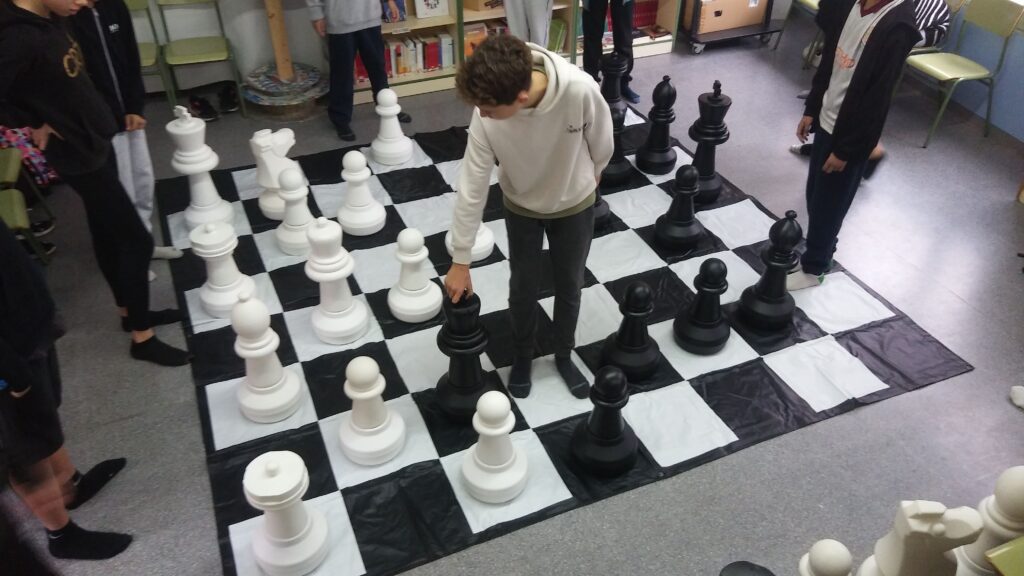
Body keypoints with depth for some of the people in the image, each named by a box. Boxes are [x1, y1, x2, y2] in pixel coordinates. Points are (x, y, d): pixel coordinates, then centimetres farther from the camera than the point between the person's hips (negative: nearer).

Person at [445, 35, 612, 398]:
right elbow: (472, 187, -22)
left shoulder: (580, 90, -37)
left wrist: (590, 178, 6)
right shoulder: (486, 115, -31)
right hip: (521, 208, 0)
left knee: (569, 285, 17)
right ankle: (523, 355, 42)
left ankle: (564, 355, 42)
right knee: (523, 287, 15)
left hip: (574, 205, 0)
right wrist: (460, 261, -16)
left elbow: (601, 142, -14)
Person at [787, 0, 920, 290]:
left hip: (850, 134, -7)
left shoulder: (897, 26, -25)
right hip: (827, 120, 7)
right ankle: (819, 249, 40)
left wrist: (845, 149, -18)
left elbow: (876, 99, -22)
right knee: (815, 196, 19)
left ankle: (813, 268, 26)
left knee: (828, 205, 8)